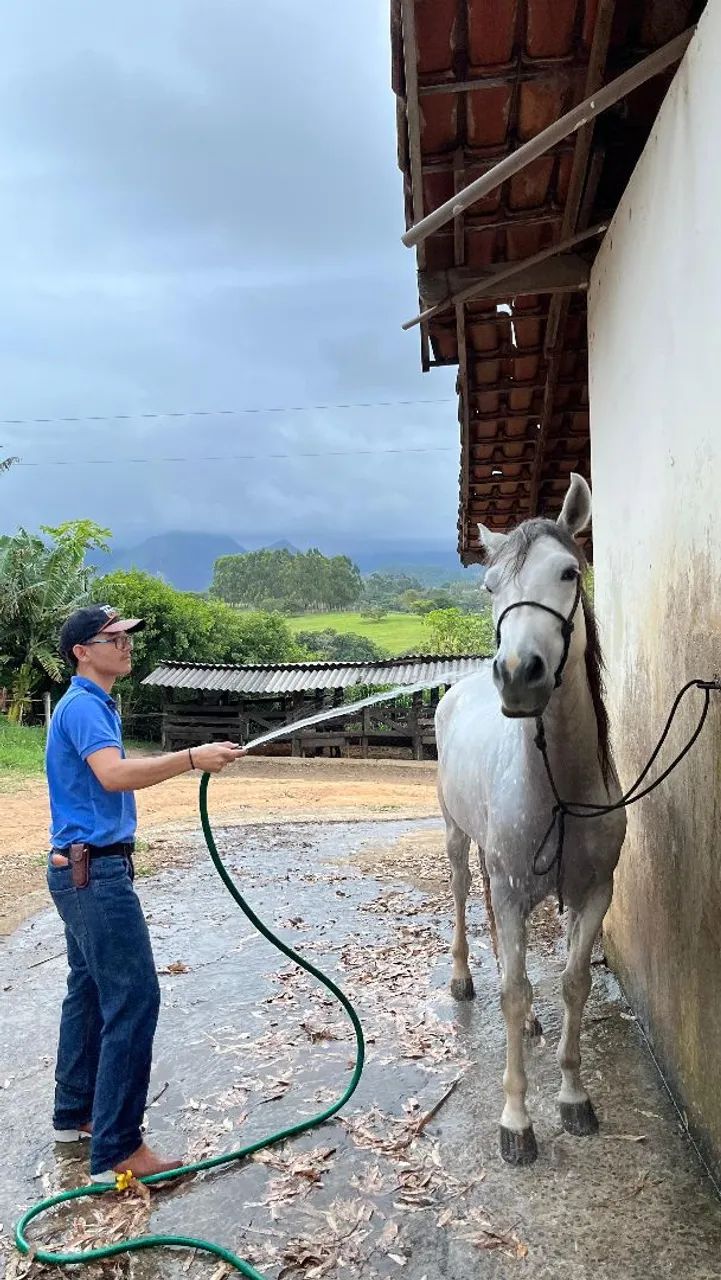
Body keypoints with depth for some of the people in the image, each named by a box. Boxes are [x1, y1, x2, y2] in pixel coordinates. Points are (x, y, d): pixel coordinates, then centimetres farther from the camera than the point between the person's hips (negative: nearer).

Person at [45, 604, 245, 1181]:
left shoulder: (92, 704, 16)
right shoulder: (83, 706, -16)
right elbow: (113, 775, -33)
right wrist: (192, 758, -39)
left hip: (85, 868, 11)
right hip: (95, 869, -11)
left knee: (89, 991, 18)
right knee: (134, 998, -10)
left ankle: (76, 1113, 31)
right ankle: (117, 1150, -3)